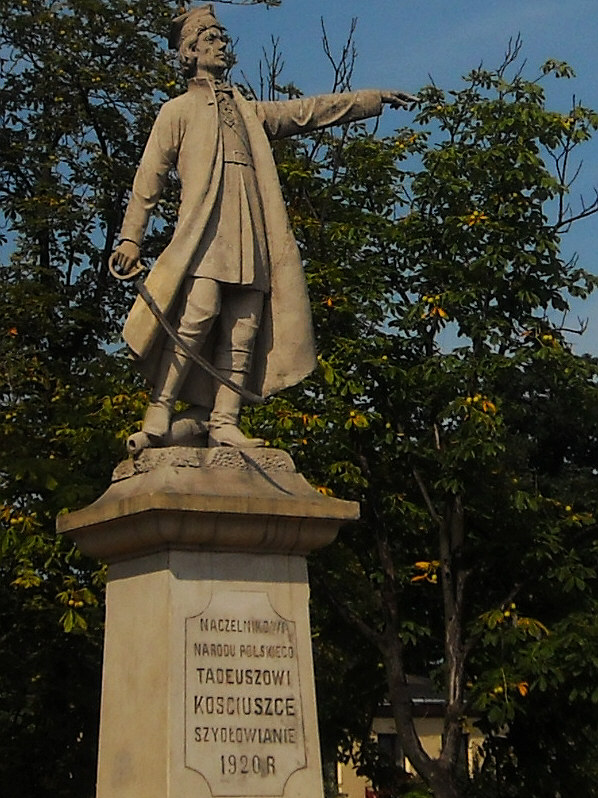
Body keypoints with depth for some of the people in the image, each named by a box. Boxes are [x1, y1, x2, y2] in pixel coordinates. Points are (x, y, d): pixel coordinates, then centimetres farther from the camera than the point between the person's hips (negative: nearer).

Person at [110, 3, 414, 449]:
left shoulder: (249, 111, 32)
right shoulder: (178, 110, 18)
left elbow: (309, 111, 28)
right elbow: (150, 177, 10)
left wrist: (374, 99, 21)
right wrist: (131, 237, 0)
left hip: (252, 240, 5)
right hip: (204, 233, -5)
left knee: (242, 333, -6)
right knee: (198, 315, -22)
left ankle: (224, 424, -9)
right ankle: (159, 411, -17)